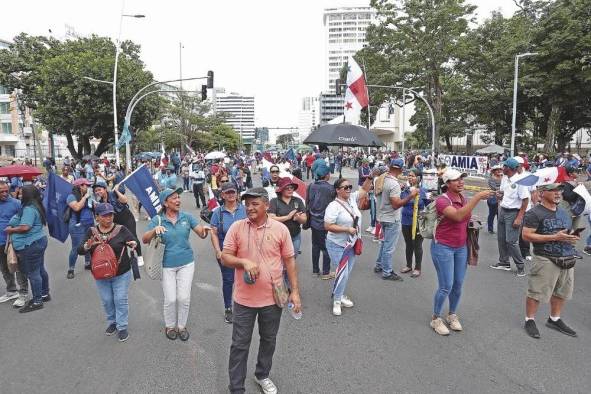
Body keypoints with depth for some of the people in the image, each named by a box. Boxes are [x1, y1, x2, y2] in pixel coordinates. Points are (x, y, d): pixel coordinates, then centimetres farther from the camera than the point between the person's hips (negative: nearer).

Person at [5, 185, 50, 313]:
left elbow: (25, 227, -25)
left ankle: (37, 301, 5)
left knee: (33, 273, -2)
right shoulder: (36, 207, 11)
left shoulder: (29, 209, -19)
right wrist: (13, 227, 14)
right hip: (39, 241, 10)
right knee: (40, 270, 18)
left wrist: (10, 230, -9)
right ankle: (44, 294, 29)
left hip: (31, 245, -10)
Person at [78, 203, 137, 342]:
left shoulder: (121, 229, -10)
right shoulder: (92, 232, -2)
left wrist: (133, 244, -34)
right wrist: (88, 246, -27)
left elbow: (135, 241, -9)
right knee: (107, 301, 16)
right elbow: (80, 251, -4)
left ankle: (122, 327, 17)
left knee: (120, 300, 4)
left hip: (121, 273, -3)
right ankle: (112, 322, 38)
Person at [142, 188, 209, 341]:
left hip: (186, 263, 1)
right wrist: (154, 230, -32)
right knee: (170, 299, 2)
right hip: (167, 265, -1)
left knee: (184, 298, 4)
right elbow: (144, 240, -13)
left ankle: (182, 326, 27)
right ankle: (170, 326, 29)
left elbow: (201, 234, -4)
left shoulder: (186, 217, -4)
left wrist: (205, 230, -28)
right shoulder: (157, 219, -6)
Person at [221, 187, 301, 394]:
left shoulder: (280, 229, -8)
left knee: (269, 340, 20)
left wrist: (295, 291, -2)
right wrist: (244, 262, -24)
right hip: (244, 298, -1)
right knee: (240, 344, 9)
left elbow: (289, 260, 0)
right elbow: (225, 258, -4)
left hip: (273, 298, 1)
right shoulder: (236, 227, -8)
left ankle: (262, 375, 45)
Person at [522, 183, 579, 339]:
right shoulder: (535, 213, -11)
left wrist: (573, 238, 3)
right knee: (536, 292, 0)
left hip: (567, 260, 8)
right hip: (546, 260, -8)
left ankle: (554, 319, 35)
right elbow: (526, 235, -18)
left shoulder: (565, 213, 15)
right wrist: (554, 237, -21)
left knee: (561, 292, 17)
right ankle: (529, 320, 16)